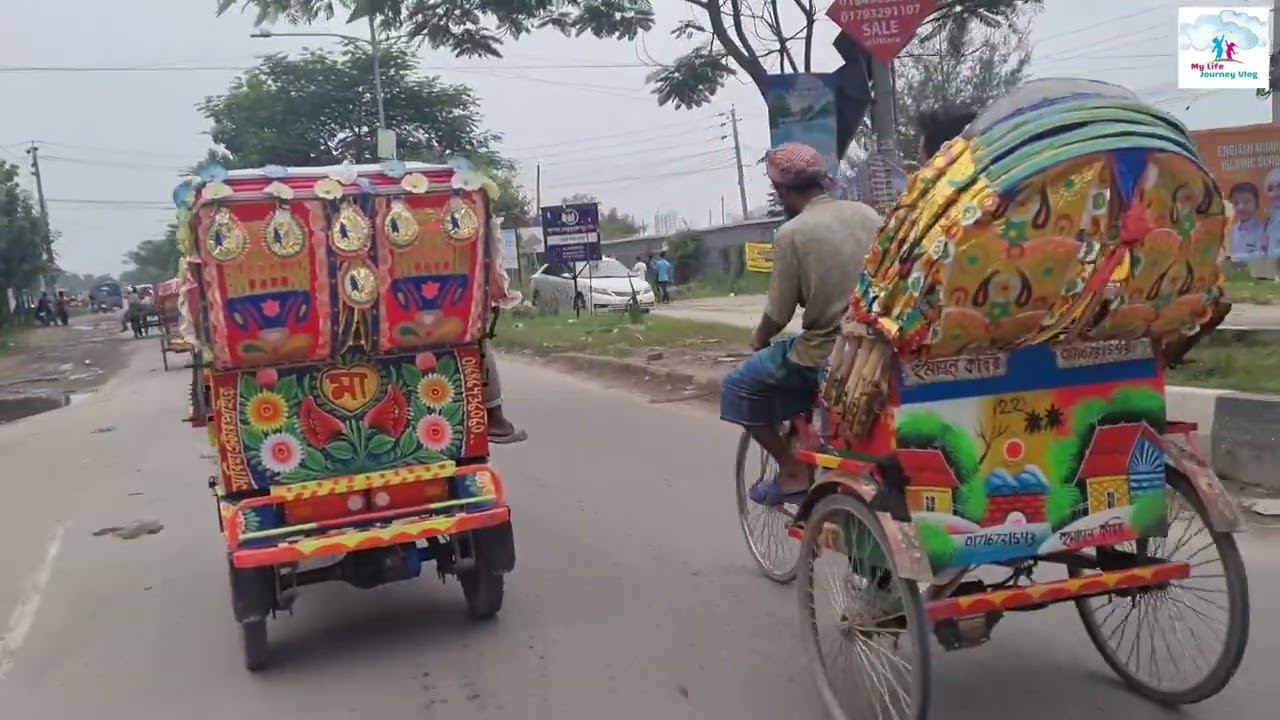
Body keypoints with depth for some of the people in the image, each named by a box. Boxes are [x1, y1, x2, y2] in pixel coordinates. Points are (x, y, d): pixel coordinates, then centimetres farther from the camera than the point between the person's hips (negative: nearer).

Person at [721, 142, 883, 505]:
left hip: (825, 356, -6)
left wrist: (759, 338, 12)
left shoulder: (792, 233, -12)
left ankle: (793, 470, 7)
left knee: (740, 385, 11)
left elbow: (778, 314, -9)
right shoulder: (867, 214, 3)